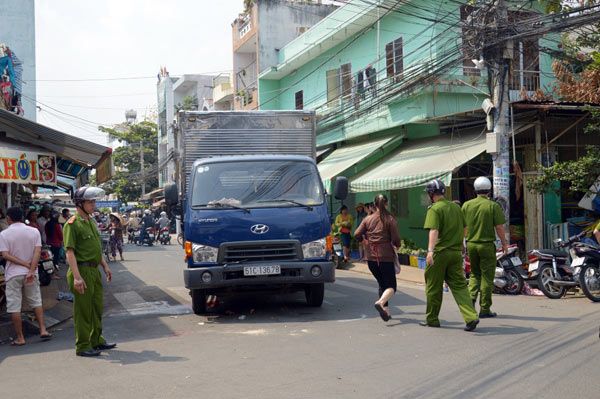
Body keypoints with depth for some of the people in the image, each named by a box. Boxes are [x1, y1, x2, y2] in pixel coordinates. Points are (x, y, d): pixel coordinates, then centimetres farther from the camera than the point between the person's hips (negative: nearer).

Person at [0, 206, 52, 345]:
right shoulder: (34, 231, -1)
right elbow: (37, 252, -10)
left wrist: (25, 264, -11)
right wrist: (31, 270, -14)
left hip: (13, 274, -2)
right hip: (31, 273, 3)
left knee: (14, 307, 4)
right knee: (36, 302, 17)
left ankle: (20, 338, 8)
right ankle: (43, 330, 10)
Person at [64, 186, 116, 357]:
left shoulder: (91, 221, 14)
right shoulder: (72, 224, -14)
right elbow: (70, 252, -20)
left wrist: (105, 266, 18)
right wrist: (77, 277, -26)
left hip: (95, 270, 9)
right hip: (82, 270, -9)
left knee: (97, 308, 17)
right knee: (83, 311, 0)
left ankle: (96, 340, 30)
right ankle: (82, 346, 10)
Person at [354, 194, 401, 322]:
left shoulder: (368, 219, 4)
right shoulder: (390, 219, -6)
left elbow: (357, 234, -1)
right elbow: (396, 239, -9)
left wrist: (365, 238, 19)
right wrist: (396, 245, 13)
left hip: (371, 258, 4)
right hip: (386, 257, -4)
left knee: (382, 284, 21)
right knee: (391, 286, 0)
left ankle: (385, 309, 17)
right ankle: (381, 302, -27)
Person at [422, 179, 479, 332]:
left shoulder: (435, 209, -10)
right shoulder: (456, 207, 12)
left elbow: (434, 231, -24)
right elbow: (463, 229, 20)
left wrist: (430, 250, -33)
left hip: (439, 252, -6)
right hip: (456, 253, 6)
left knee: (434, 287, 8)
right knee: (459, 286, 6)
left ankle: (432, 319, 19)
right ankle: (471, 317, -9)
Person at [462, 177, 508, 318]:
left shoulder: (467, 205, 2)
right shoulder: (493, 206, -9)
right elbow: (499, 227, -10)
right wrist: (504, 243, 3)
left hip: (471, 244, 4)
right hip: (487, 245, -4)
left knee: (474, 273, 20)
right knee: (487, 277, 3)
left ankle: (471, 296, 0)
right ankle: (484, 309, 7)